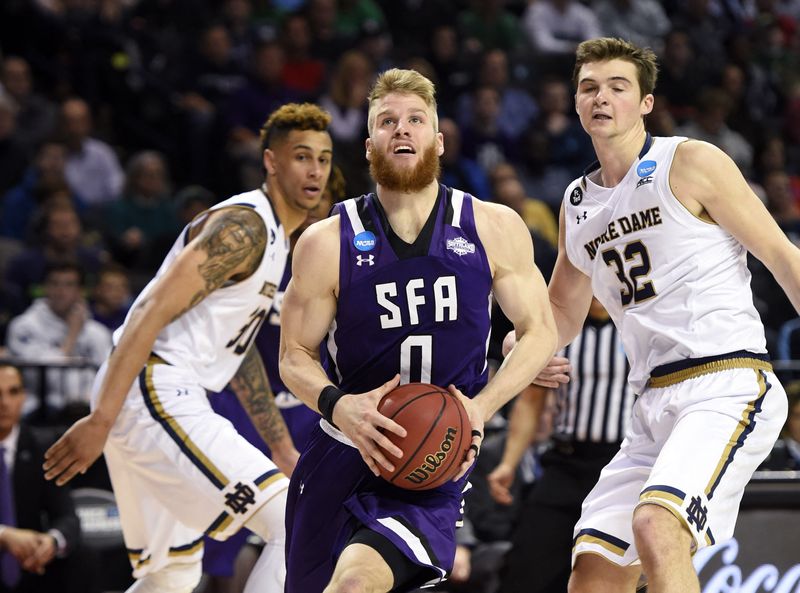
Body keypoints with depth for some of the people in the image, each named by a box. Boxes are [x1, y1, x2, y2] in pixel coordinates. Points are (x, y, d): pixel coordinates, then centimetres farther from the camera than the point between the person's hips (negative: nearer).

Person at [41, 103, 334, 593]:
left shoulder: (276, 235, 19)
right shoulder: (244, 228, -13)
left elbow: (239, 349, 27)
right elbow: (153, 313, -21)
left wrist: (282, 449, 25)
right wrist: (100, 421, -27)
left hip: (168, 399, 11)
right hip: (155, 393, -11)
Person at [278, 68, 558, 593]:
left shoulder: (494, 230, -3)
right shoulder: (328, 243, -4)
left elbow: (540, 332, 4)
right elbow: (295, 356, 2)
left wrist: (481, 407, -12)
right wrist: (338, 406, -19)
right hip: (342, 455, 2)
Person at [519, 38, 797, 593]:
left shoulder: (690, 162, -2)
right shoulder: (577, 203, 18)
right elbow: (564, 312, 30)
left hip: (725, 383, -7)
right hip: (655, 402, 7)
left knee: (656, 526, -31)